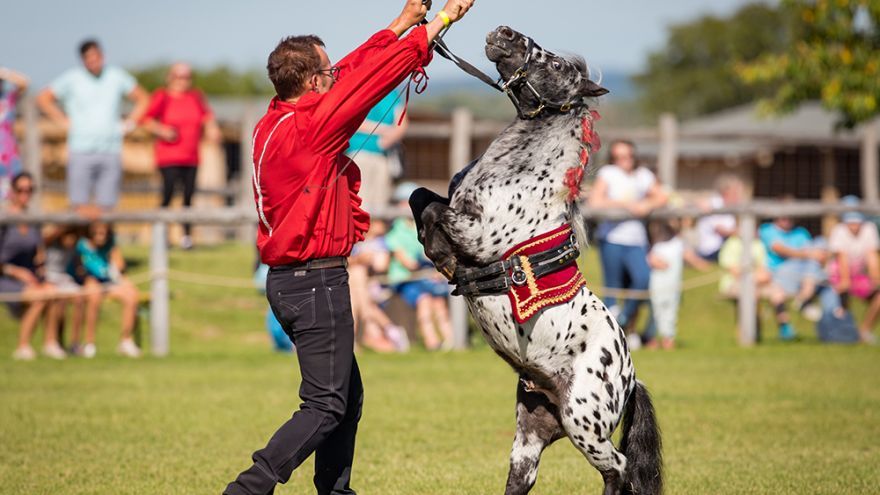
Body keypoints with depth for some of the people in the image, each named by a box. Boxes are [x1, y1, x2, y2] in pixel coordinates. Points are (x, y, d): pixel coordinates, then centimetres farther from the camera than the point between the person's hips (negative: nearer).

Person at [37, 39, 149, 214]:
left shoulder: (117, 76, 7)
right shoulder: (72, 79, 0)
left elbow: (142, 99, 18)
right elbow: (43, 98, 7)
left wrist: (129, 124, 6)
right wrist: (64, 121, 1)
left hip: (111, 150, 2)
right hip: (82, 151, -2)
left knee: (106, 206, 1)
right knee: (81, 206, -6)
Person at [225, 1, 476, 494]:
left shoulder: (275, 121, 7)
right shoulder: (311, 124, -18)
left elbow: (358, 69, 15)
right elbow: (373, 74, -16)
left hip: (289, 281, 10)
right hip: (317, 281, -10)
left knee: (348, 395, 18)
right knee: (327, 406, -7)